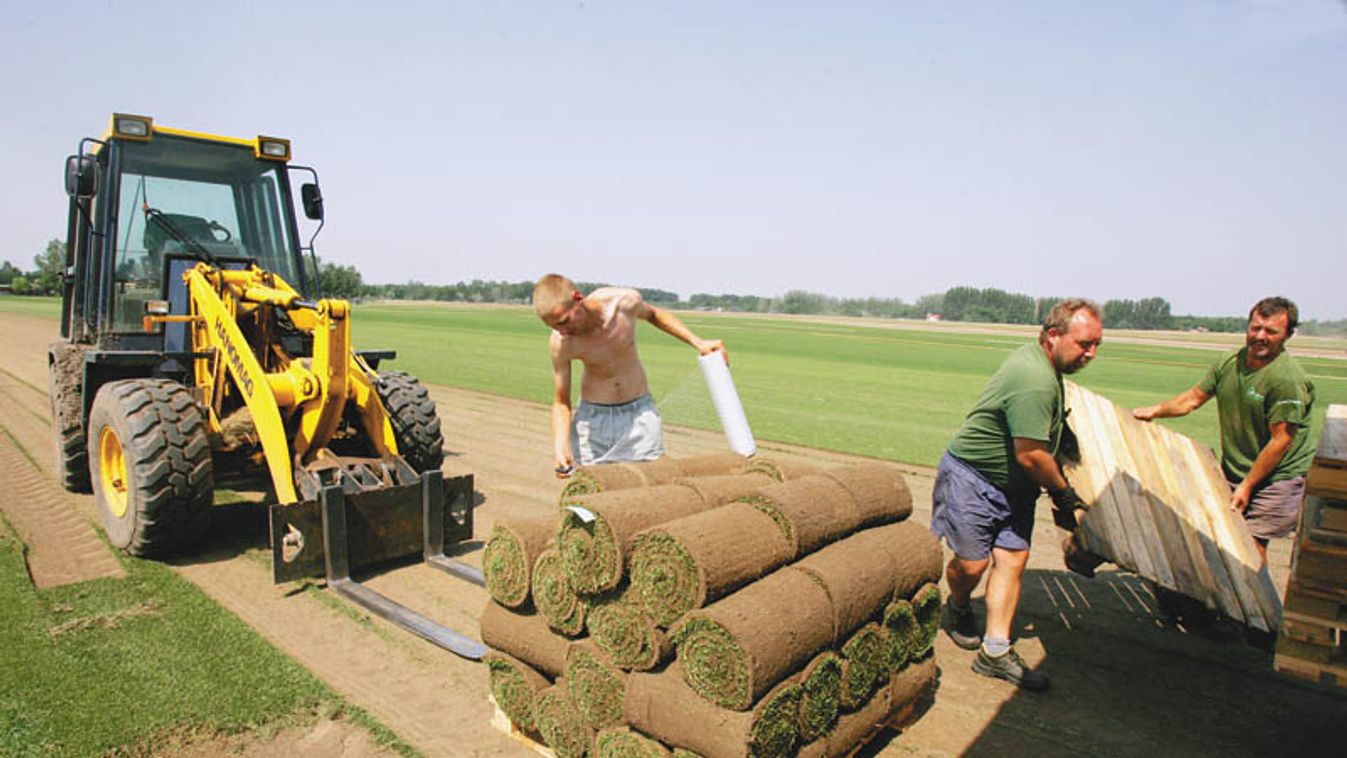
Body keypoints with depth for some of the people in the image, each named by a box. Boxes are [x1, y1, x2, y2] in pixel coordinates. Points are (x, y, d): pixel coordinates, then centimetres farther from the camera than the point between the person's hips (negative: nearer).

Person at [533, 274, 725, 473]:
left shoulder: (626, 301, -19)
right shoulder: (560, 343, -20)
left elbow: (653, 314, 6)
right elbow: (561, 401, -9)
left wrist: (697, 342, 0)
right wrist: (560, 444, -27)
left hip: (640, 413, 1)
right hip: (593, 418, -1)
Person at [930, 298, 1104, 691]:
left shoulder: (1038, 360, 6)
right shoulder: (1035, 382, -27)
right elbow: (1031, 455, -24)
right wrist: (1063, 492, -6)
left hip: (1013, 484, 10)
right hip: (972, 477, -9)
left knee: (1012, 559, 3)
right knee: (972, 562, -3)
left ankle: (995, 652, 8)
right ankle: (958, 609, 30)